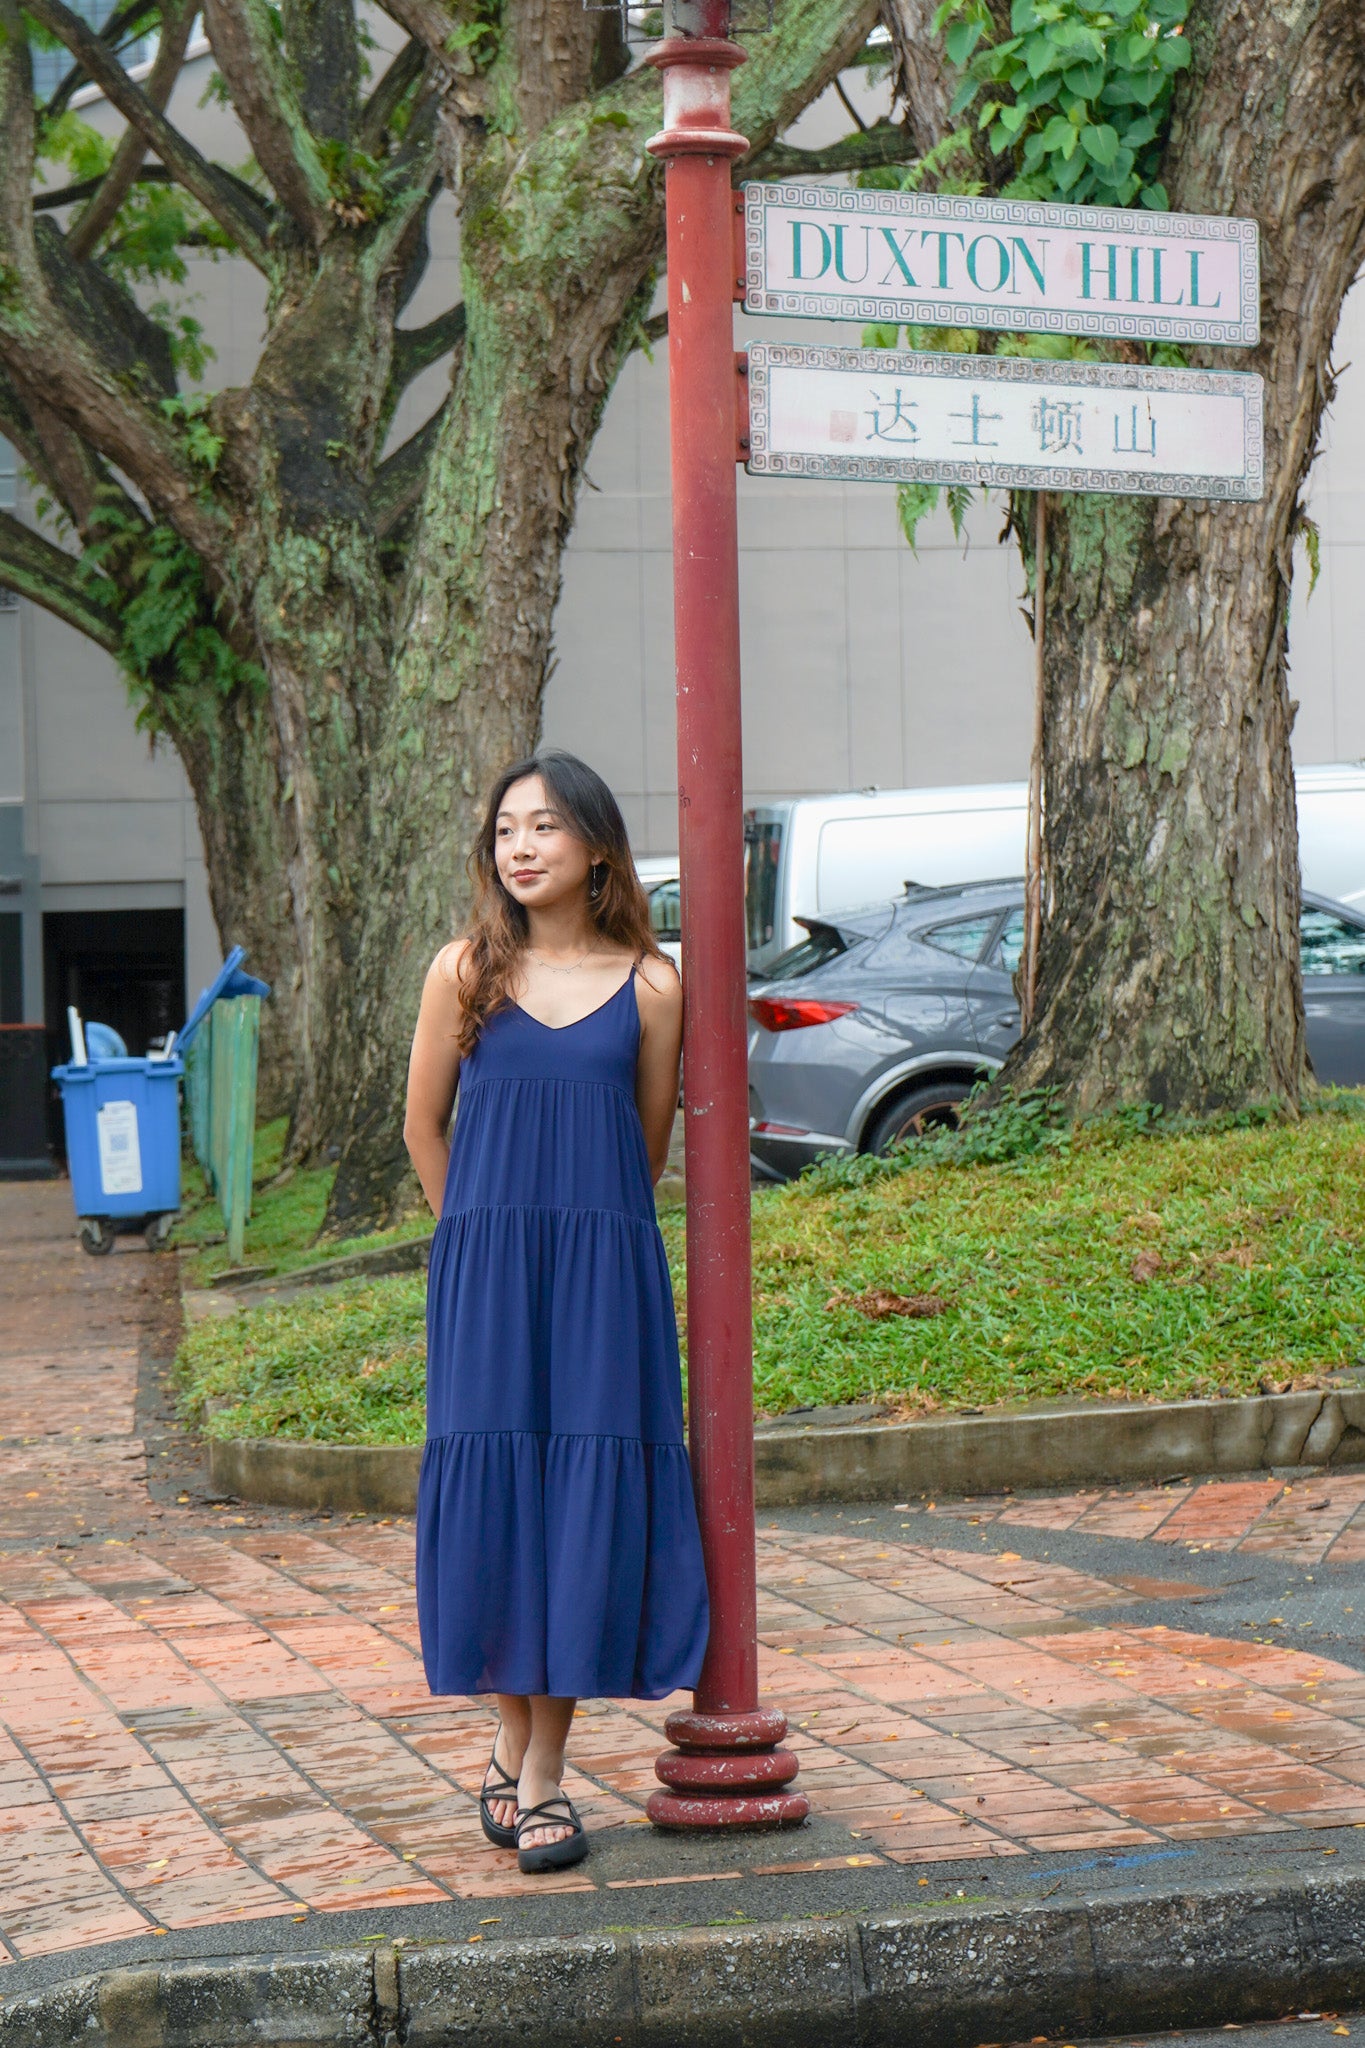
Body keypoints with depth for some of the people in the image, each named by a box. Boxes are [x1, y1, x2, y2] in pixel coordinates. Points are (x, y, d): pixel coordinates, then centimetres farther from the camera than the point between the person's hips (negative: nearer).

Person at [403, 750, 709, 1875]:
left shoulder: (648, 986, 2)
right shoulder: (466, 971, 2)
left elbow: (649, 1146, 12)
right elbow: (424, 1125, 11)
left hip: (604, 1275, 0)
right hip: (485, 1274, 0)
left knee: (587, 1497, -1)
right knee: (491, 1490, -1)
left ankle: (543, 1776, 6)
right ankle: (512, 1740, 18)